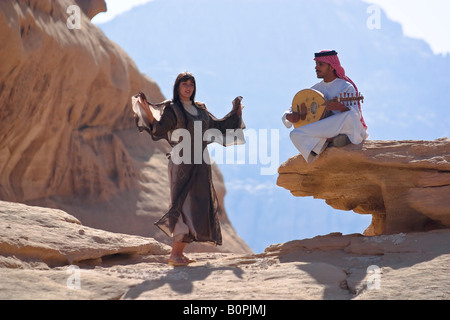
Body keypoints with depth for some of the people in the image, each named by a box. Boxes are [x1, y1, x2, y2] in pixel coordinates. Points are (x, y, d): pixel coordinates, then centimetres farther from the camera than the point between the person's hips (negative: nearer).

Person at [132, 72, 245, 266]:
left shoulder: (200, 109, 17)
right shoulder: (171, 108, -1)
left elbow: (218, 126, 27)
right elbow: (158, 129, -15)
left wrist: (235, 113, 25)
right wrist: (147, 109, -26)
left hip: (200, 164, 7)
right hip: (182, 163, -7)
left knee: (197, 207, 4)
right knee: (185, 206, -16)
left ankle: (180, 253, 8)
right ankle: (174, 254, -17)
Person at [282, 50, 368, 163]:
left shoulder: (347, 87, -1)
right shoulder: (315, 89, 14)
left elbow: (356, 114, -15)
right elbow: (291, 110, 15)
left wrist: (341, 107, -36)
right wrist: (289, 116, -11)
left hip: (345, 131, -5)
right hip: (322, 132, 5)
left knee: (350, 116, -37)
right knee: (295, 134, -22)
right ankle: (328, 140, -31)